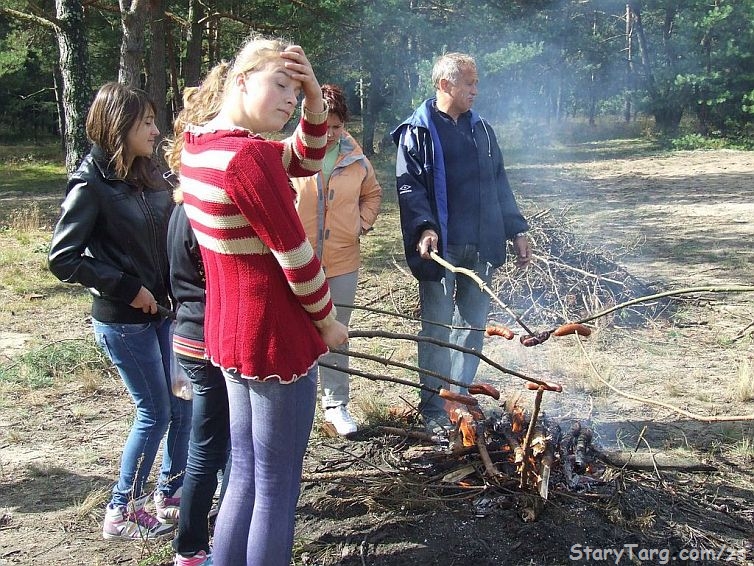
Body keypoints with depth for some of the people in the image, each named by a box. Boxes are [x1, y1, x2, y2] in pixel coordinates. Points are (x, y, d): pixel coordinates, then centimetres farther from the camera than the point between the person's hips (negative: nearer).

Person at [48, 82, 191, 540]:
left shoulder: (150, 175, 6)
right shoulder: (92, 185, -15)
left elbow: (172, 233, 16)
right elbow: (63, 258, -17)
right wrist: (127, 288, -16)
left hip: (164, 309, 7)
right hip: (124, 320, -7)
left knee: (183, 404, 11)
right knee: (155, 412, 1)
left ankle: (170, 494, 29)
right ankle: (121, 513, 18)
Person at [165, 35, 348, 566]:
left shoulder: (199, 142, 7)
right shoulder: (249, 154, -23)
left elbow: (305, 160, 14)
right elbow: (295, 256, -19)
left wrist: (315, 97, -2)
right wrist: (328, 321, -3)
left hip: (229, 333, 9)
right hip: (277, 338, -9)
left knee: (246, 476, 22)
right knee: (277, 489, 7)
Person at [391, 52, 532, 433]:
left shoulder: (481, 129, 16)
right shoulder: (417, 131, -3)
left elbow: (499, 184, 19)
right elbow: (408, 186, -11)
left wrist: (516, 229, 13)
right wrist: (424, 228, -25)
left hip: (480, 246, 6)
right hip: (441, 247, -6)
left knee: (473, 325, 11)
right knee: (437, 328, 0)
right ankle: (434, 409, 11)